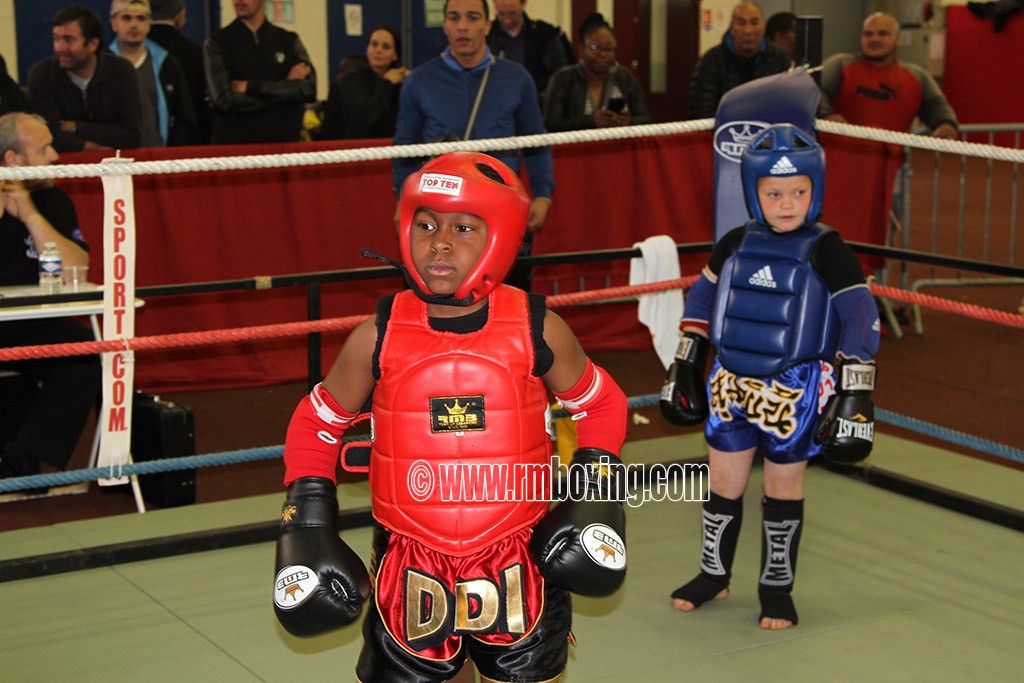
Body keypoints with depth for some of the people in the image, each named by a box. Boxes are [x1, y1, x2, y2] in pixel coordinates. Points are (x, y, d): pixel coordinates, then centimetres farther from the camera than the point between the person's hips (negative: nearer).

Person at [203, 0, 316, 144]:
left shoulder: (289, 41, 7)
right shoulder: (216, 44, 1)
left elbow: (308, 89, -9)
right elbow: (225, 100, -12)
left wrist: (250, 87, -13)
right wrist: (283, 89, -10)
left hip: (283, 141, 2)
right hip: (233, 142, -1)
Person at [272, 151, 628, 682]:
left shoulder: (536, 330, -7)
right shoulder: (378, 338, -7)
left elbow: (600, 404, 10)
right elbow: (316, 423, 7)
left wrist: (596, 494, 0)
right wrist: (307, 522, 1)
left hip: (520, 569, 0)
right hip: (410, 573, 0)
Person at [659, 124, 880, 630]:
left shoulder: (825, 250, -10)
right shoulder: (735, 244, 2)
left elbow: (860, 319, -12)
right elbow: (701, 300, 16)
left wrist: (855, 394, -16)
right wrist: (683, 365, 17)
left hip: (794, 391, -3)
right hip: (730, 383, 4)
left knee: (783, 488, 8)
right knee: (724, 483, 12)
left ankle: (776, 589, 22)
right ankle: (714, 574, 30)